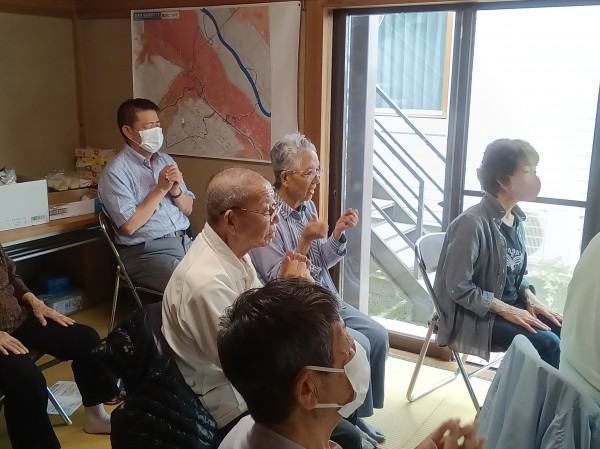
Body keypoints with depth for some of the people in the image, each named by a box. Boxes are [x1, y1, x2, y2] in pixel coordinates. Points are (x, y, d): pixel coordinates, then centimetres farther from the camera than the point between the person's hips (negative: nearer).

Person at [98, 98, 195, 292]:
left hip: (184, 242, 7)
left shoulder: (166, 160, 14)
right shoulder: (116, 172, -8)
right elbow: (129, 226, -16)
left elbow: (188, 209, 17)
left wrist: (176, 191, -5)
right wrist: (161, 190, -12)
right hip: (146, 252, -7)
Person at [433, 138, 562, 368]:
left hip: (511, 304, 8)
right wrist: (506, 310, -20)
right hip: (476, 314, -8)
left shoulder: (516, 219, 3)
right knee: (547, 343, -22)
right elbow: (458, 288, -21)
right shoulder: (473, 223, -22)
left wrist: (530, 299, -3)